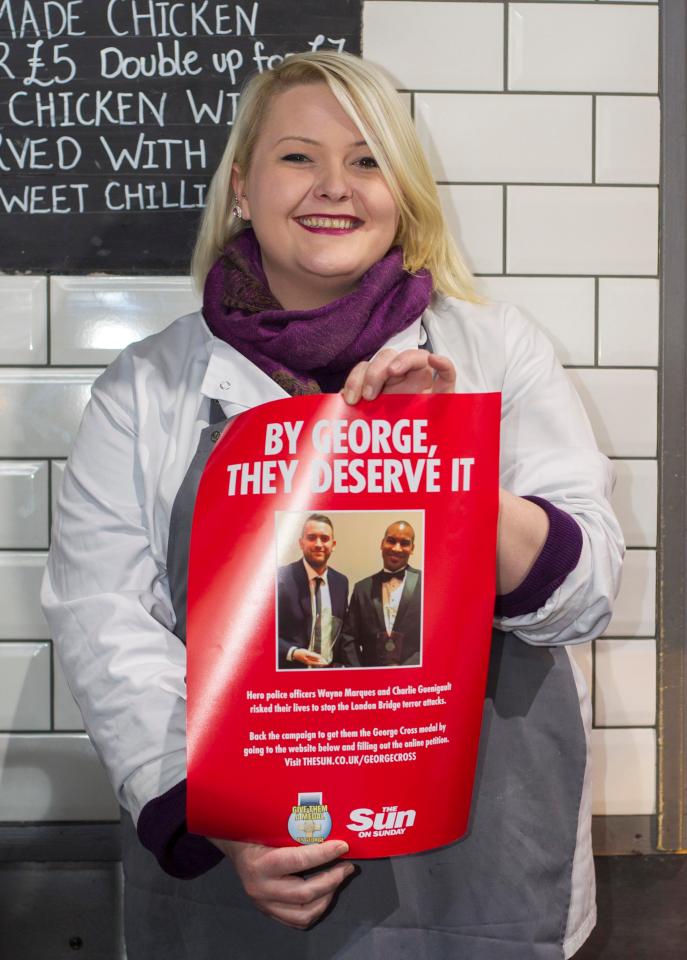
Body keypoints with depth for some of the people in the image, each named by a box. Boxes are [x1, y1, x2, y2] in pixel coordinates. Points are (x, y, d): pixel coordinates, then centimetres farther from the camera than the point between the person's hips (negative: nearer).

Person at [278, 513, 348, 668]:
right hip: (291, 667, -4)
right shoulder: (281, 579, -14)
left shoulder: (341, 582, 2)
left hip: (330, 667, 5)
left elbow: (342, 629, 10)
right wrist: (292, 652, -24)